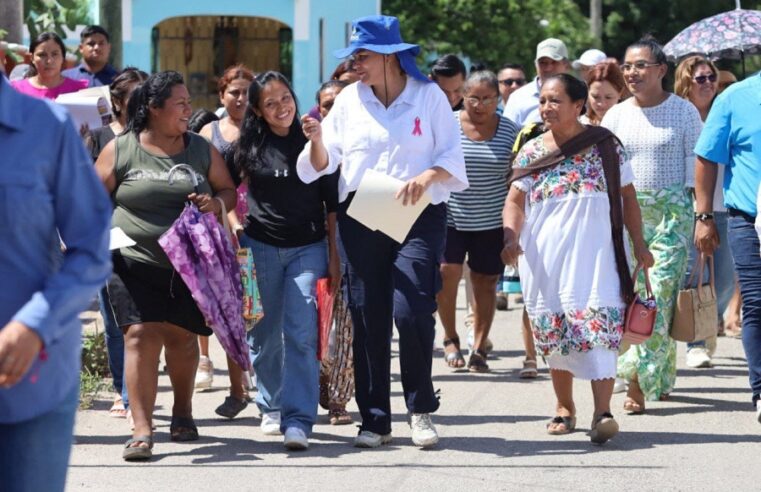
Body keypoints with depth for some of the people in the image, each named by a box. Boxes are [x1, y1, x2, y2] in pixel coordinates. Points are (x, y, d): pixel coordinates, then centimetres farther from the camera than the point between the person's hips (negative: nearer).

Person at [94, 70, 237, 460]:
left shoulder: (200, 149, 8)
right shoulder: (120, 150, 0)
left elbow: (228, 190, 14)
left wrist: (216, 203, -8)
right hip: (135, 264, -3)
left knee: (182, 337, 8)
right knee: (141, 336, -13)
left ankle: (183, 411, 33)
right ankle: (142, 430, -14)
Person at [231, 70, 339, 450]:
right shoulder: (249, 146, 1)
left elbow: (331, 201, 2)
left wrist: (335, 256, 0)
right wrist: (234, 236, 2)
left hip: (308, 248, -2)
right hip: (261, 247, 2)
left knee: (301, 334, -12)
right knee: (264, 334, 10)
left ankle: (297, 420, -16)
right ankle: (272, 407, 28)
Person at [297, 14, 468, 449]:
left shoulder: (429, 96, 1)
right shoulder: (350, 99, 9)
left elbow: (452, 156, -1)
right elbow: (324, 163, 9)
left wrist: (426, 177, -19)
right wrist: (316, 139, -12)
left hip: (418, 217, -3)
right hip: (360, 218, 3)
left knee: (411, 311, -15)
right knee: (368, 320, 2)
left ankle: (421, 409, 3)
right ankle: (375, 420, 10)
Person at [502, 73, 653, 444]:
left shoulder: (604, 145, 5)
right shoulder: (531, 152, 9)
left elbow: (627, 195, 10)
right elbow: (515, 200, 4)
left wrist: (639, 243, 4)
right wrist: (511, 238, -14)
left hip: (594, 249, -3)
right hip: (545, 253, 3)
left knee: (598, 326, -17)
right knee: (555, 333, 8)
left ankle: (602, 412, -25)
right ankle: (564, 409, 24)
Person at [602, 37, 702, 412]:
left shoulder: (684, 112, 4)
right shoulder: (616, 115, 12)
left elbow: (695, 167, 3)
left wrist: (698, 214, -3)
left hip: (672, 211, -3)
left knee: (661, 287, -12)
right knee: (633, 292, -5)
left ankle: (640, 377, -10)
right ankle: (659, 377, 1)